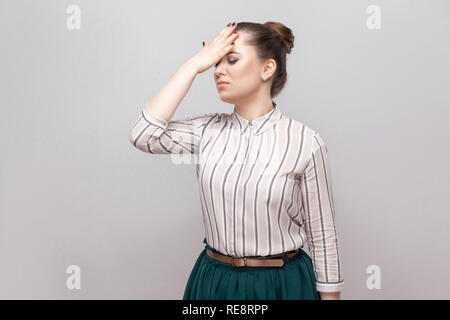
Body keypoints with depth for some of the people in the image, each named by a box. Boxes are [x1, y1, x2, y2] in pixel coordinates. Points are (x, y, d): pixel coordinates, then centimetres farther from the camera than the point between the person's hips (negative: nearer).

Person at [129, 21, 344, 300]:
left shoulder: (305, 142, -12)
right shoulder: (209, 130, -1)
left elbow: (323, 236, -7)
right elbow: (144, 135, -16)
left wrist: (330, 295, -3)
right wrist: (194, 65, -13)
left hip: (282, 284, -3)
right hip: (213, 281, 4)